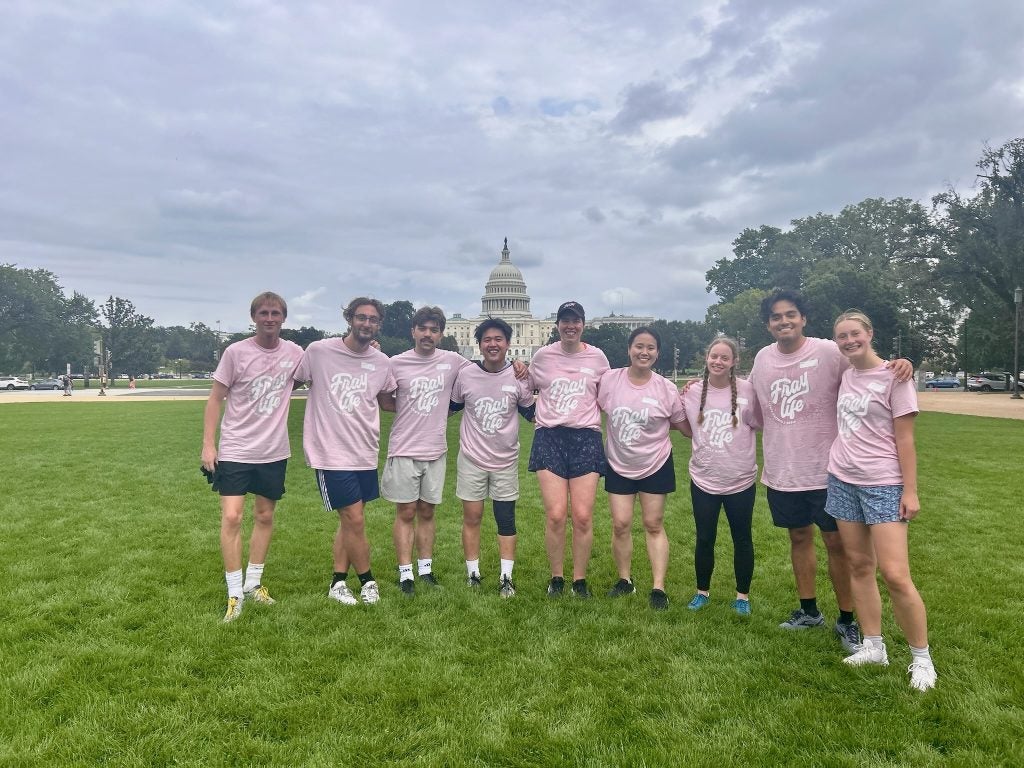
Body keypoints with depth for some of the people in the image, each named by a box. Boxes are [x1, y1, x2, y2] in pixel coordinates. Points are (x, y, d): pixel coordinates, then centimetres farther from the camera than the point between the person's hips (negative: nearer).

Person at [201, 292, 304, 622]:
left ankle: (253, 583, 27)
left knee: (265, 517, 12)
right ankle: (235, 594, 3)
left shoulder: (294, 353, -1)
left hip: (274, 452, 3)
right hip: (235, 451, -3)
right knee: (231, 518, -8)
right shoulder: (236, 352, -8)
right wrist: (208, 445, -9)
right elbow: (215, 399, -3)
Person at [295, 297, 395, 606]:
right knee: (355, 521, -2)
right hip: (331, 454, -5)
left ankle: (338, 583, 29)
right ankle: (367, 581, 20)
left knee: (348, 522, 14)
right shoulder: (318, 351, -9)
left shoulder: (382, 362, 3)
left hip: (366, 455, 5)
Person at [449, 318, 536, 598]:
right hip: (472, 459, 0)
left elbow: (530, 413, 6)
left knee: (506, 519, 6)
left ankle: (506, 577, 16)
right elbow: (452, 406, 11)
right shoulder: (465, 375, -6)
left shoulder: (520, 377, -6)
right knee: (471, 517, 7)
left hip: (506, 461, 0)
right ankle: (473, 573, 21)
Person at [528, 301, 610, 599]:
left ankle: (580, 579, 15)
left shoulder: (597, 357, 6)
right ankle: (556, 578, 14)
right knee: (555, 515, -6)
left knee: (583, 516, -2)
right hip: (549, 437, 0)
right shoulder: (542, 356, 6)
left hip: (586, 438, 0)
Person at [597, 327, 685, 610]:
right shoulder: (609, 380, -8)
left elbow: (683, 426, -1)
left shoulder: (666, 389, -10)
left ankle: (658, 587, 12)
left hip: (656, 465, -1)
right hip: (619, 465, 1)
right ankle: (624, 580, 23)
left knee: (654, 525, 6)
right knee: (620, 525, 3)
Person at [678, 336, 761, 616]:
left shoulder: (747, 390, -10)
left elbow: (760, 425, -2)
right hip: (703, 479, 2)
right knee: (704, 539, 13)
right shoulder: (694, 392, -1)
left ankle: (742, 595, 29)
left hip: (740, 480, -2)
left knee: (742, 539, 12)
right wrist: (679, 407, -2)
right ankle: (702, 591, 31)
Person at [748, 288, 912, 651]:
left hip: (825, 470, -4)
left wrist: (899, 365, -31)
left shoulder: (828, 352, -12)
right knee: (799, 537, 17)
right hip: (781, 472, 4)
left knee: (836, 543, 4)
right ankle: (808, 610, 34)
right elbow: (757, 411, 17)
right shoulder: (762, 359, 3)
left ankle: (847, 620, 21)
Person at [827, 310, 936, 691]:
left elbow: (904, 439, -10)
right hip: (842, 481, 6)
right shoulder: (845, 376, 9)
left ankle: (922, 658, 8)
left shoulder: (893, 377, -8)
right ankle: (873, 646, 21)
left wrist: (910, 490, -12)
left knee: (895, 575, -9)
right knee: (859, 566, 10)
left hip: (883, 485, -6)